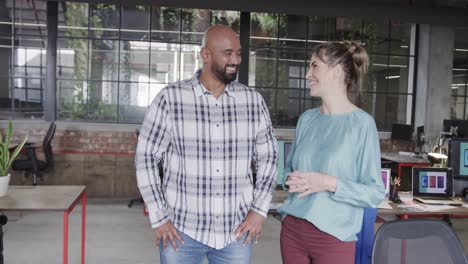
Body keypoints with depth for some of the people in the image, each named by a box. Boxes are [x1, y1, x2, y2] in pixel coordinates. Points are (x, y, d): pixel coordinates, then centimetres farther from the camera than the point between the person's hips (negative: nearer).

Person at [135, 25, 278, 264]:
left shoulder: (253, 101, -1)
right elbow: (146, 157, -4)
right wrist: (158, 218, -6)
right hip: (181, 230, -1)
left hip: (236, 232, 2)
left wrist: (260, 209, -1)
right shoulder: (170, 99, -8)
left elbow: (268, 156, 7)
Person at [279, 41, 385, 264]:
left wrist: (330, 183, -21)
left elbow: (375, 193, -9)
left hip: (334, 236, -4)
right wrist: (291, 180, -6)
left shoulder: (362, 123, -10)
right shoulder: (307, 119, 4)